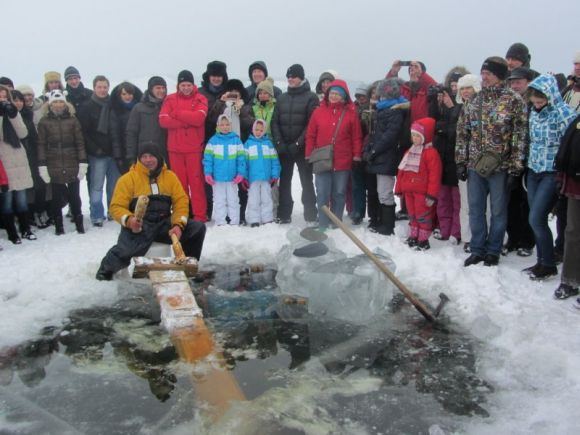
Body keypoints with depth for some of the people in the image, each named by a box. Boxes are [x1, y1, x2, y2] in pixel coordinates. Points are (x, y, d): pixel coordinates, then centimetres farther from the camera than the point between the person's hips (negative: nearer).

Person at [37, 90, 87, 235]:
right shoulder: (44, 122, 2)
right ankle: (58, 225, 16)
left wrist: (83, 163, -3)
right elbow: (41, 145, 2)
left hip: (72, 165, 0)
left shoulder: (72, 120, 2)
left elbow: (80, 142, 2)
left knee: (75, 196, 6)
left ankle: (79, 223, 18)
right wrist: (42, 165, -4)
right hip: (54, 166, 0)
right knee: (57, 197, 6)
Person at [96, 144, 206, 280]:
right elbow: (117, 207, -3)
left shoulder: (170, 176, 10)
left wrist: (178, 225, -12)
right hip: (139, 225, -3)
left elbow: (181, 201, 5)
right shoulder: (128, 178, 1)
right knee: (126, 251, -33)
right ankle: (106, 269, 4)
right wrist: (129, 220, -25)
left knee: (198, 228, -14)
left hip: (164, 223, 4)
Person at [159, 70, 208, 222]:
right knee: (179, 182, 5)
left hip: (194, 148, -2)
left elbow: (199, 118, -15)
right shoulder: (170, 99, 8)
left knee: (196, 181, -3)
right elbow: (163, 120, -6)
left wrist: (177, 113, -10)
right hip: (175, 148, 2)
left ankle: (199, 215, 1)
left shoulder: (200, 99, 3)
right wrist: (187, 122, -13)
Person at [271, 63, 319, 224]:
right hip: (283, 148, 4)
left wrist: (298, 143, -15)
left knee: (307, 182, 2)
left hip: (303, 148, -4)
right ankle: (284, 214, 16)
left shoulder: (311, 97, -2)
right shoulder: (281, 98, 12)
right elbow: (275, 122, 6)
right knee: (284, 181, 8)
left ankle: (310, 215, 8)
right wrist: (279, 143, -7)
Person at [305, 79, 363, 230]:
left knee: (339, 193, 9)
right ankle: (323, 224, 10)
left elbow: (357, 137, 2)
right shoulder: (318, 112, 4)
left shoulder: (351, 113, 0)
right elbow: (310, 135, 6)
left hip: (343, 162, 0)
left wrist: (357, 157, -1)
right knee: (322, 194, 2)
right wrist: (309, 156, 4)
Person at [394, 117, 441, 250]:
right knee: (412, 215, 16)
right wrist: (399, 188, 14)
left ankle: (423, 240, 10)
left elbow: (434, 174, -17)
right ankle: (413, 236, 27)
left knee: (423, 216, 0)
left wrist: (432, 194, -19)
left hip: (422, 192, -7)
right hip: (409, 190, 8)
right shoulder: (409, 152, 13)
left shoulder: (431, 152, -12)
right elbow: (402, 171, 17)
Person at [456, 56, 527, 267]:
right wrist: (461, 161, 8)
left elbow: (520, 134, -8)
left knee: (498, 210, 6)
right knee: (475, 209, 10)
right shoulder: (474, 102, 9)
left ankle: (493, 251, 19)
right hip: (474, 164, 5)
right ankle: (477, 249, 22)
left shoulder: (514, 100, -5)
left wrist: (516, 165, -12)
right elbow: (462, 132, 12)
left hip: (500, 165, -4)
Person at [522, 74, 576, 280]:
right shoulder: (534, 112, 8)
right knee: (536, 219, 9)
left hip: (552, 173, -7)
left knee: (536, 219, -9)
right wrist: (527, 165, 17)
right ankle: (541, 261, 22)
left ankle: (549, 265, 7)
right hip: (534, 171, 7)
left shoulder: (563, 113, -14)